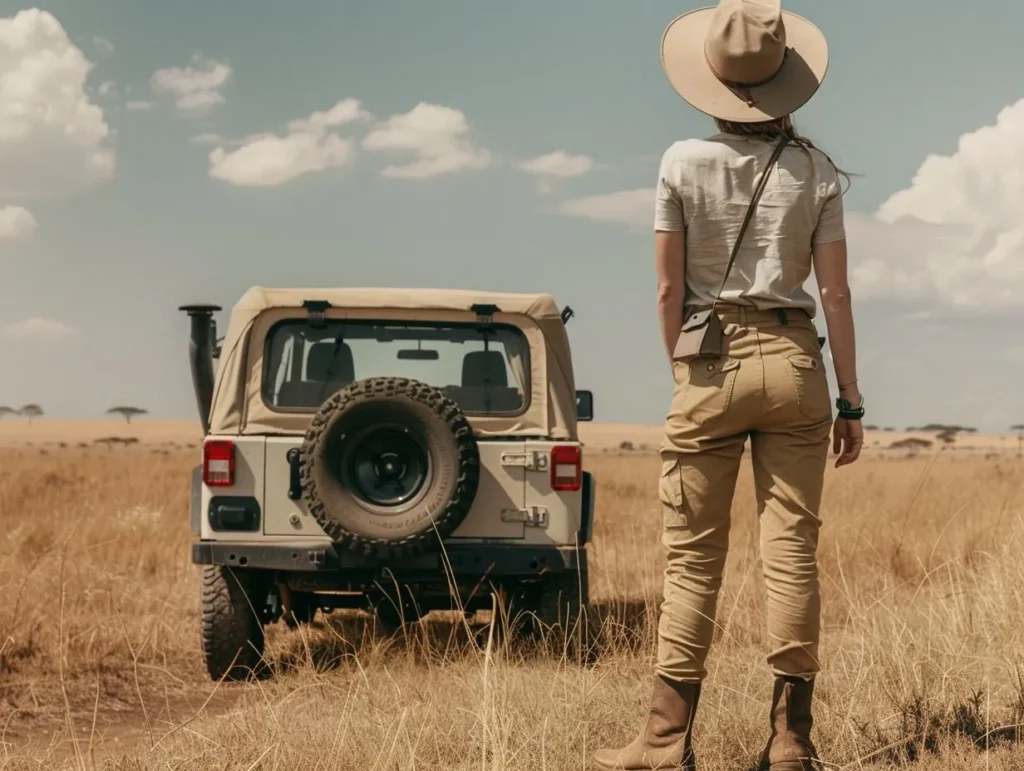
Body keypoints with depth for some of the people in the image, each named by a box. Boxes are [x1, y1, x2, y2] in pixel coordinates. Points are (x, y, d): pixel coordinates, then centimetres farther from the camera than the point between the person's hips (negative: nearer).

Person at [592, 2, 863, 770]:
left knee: (694, 557, 3)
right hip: (793, 362, 1)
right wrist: (850, 401, 4)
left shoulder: (683, 163, -3)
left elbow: (670, 291, -1)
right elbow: (835, 292, -1)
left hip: (709, 364, -1)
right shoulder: (816, 170, 0)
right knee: (792, 552, 3)